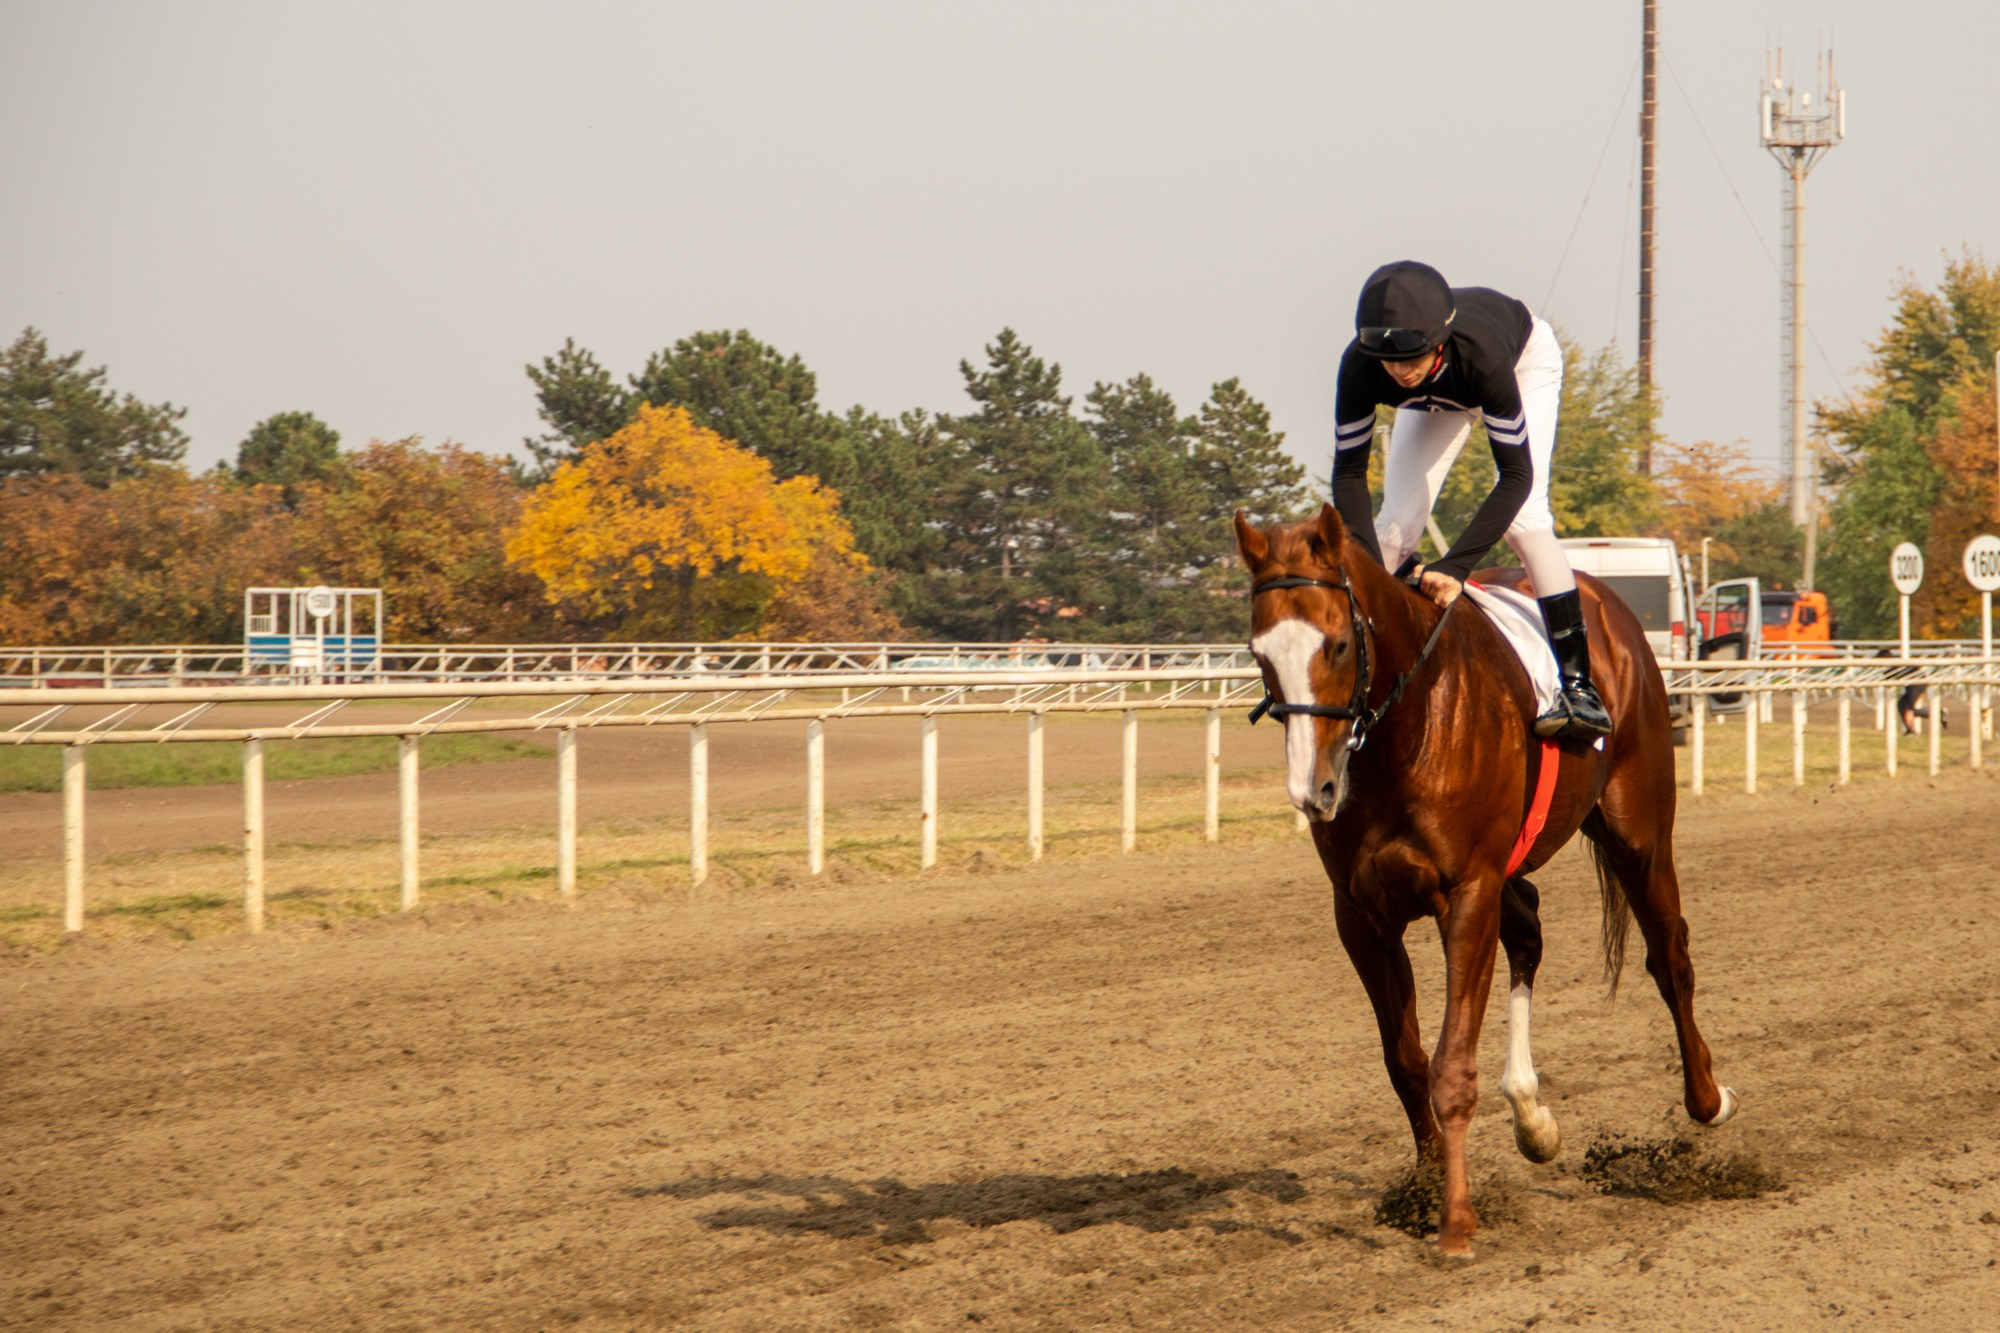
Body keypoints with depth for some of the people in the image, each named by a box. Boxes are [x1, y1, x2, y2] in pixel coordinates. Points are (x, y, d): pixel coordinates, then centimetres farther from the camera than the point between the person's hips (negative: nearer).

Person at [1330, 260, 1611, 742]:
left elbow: (1516, 474, -40)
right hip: (1438, 395, 3)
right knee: (1397, 521, -9)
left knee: (1523, 515, -21)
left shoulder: (1481, 354, -46)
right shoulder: (1360, 367, -38)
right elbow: (1349, 473, -29)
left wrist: (1454, 566, -47)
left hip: (1526, 359, -3)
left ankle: (1578, 684, -17)